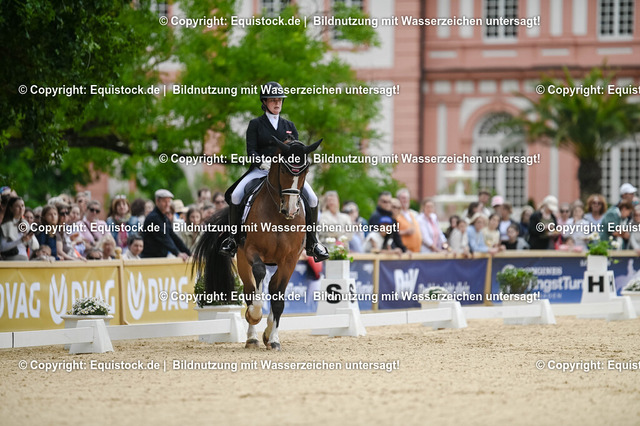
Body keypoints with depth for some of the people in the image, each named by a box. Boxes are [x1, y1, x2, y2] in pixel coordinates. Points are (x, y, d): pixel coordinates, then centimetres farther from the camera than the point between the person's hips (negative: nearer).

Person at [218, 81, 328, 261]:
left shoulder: (289, 126, 15)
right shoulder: (255, 124, 7)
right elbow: (251, 151, -2)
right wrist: (261, 162, -23)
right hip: (261, 170, -2)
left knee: (312, 199, -18)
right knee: (235, 195, -25)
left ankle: (312, 243, -4)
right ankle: (233, 238, -8)